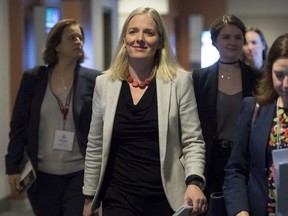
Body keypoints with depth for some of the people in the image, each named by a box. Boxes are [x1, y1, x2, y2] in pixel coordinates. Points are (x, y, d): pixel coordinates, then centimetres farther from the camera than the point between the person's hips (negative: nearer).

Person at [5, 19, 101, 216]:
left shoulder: (94, 80, -2)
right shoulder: (33, 79, 2)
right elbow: (18, 123, 4)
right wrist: (13, 166, 0)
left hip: (80, 175, -1)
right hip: (42, 175, 2)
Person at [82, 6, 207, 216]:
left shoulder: (179, 81, -3)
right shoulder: (104, 83, 4)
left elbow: (193, 141, -3)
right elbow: (95, 147, 9)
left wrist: (194, 182, -19)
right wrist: (90, 196, 10)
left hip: (166, 197, -1)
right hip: (118, 197, 1)